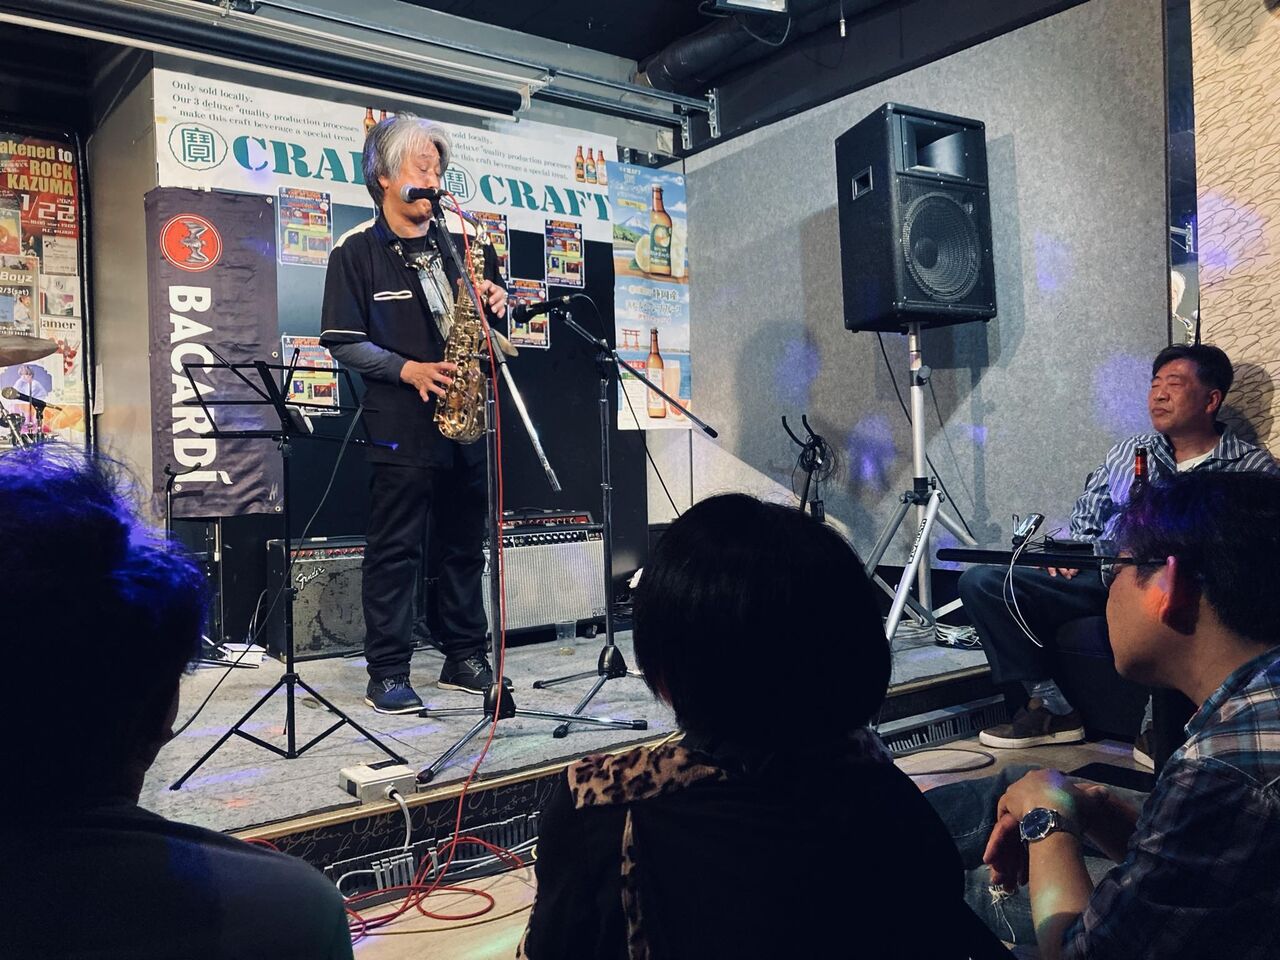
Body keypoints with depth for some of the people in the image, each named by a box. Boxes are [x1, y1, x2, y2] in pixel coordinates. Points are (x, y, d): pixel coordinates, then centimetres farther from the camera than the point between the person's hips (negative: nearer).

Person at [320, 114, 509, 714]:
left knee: (466, 544, 11)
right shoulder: (356, 251, 0)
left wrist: (495, 301, -2)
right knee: (395, 549, -1)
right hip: (402, 424, -5)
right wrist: (408, 370, -17)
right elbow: (344, 342, -5)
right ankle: (387, 674, 8)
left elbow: (482, 312, 21)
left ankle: (465, 658, 23)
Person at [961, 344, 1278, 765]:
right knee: (981, 582, -14)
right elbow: (1084, 520, 23)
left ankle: (1158, 723, -15)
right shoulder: (1128, 452, 22)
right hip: (1102, 579, 5)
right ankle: (1053, 706, -6)